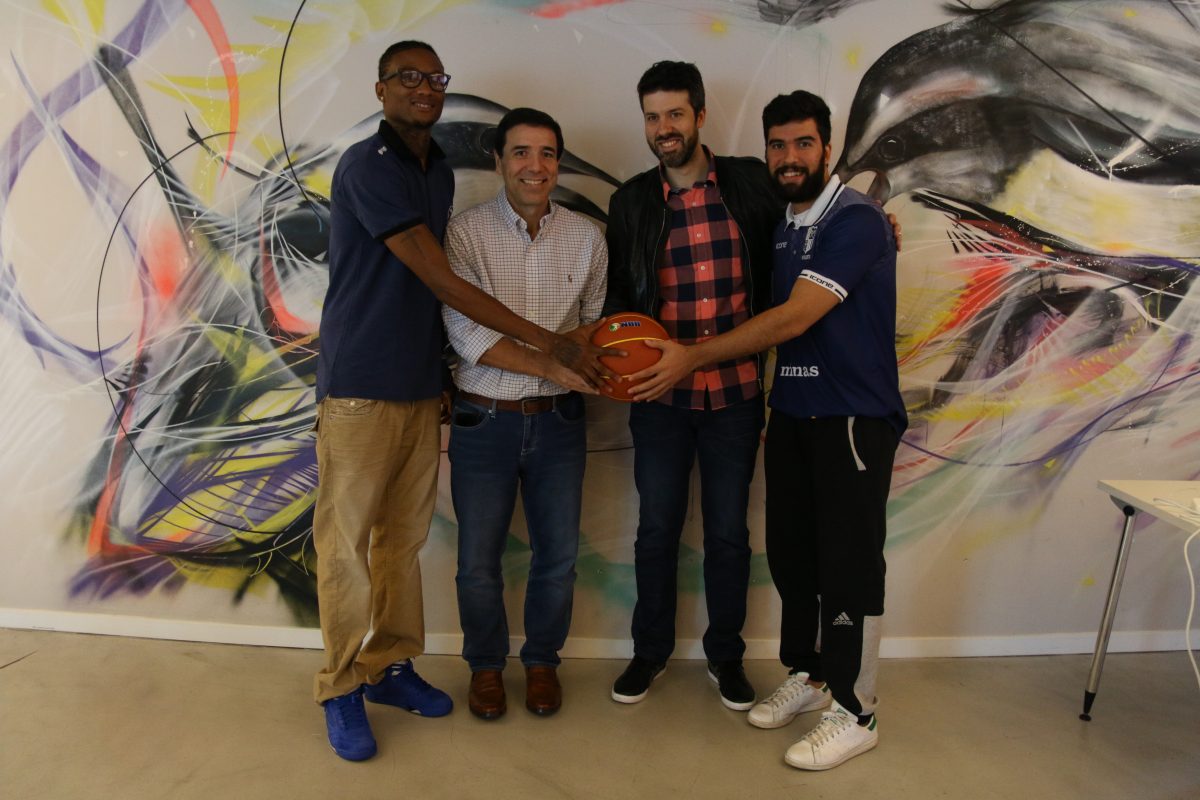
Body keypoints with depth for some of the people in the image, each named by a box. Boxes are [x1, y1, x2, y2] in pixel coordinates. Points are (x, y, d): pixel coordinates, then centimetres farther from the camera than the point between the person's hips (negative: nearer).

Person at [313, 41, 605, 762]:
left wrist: (445, 373, 11)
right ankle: (341, 689, 16)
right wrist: (550, 343, -18)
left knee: (404, 538, 13)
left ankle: (389, 665, 27)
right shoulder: (368, 166, -12)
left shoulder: (441, 171, 13)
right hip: (361, 387, -7)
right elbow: (442, 281, -18)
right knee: (347, 542, 3)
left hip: (422, 387, 7)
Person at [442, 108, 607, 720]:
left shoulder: (586, 237, 2)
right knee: (478, 560, 8)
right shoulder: (466, 233, -7)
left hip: (558, 420, 2)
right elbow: (466, 332, -15)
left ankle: (542, 661, 36)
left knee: (558, 555, 12)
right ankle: (485, 664, 34)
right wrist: (549, 365, -23)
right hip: (484, 418, -2)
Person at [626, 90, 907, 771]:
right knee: (790, 553, 13)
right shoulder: (782, 228, 12)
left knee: (849, 564, 0)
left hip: (854, 420, -7)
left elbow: (795, 318, -21)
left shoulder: (856, 220, -13)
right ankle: (808, 676, 32)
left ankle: (855, 713, 15)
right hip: (791, 415, 8)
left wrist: (692, 358, -20)